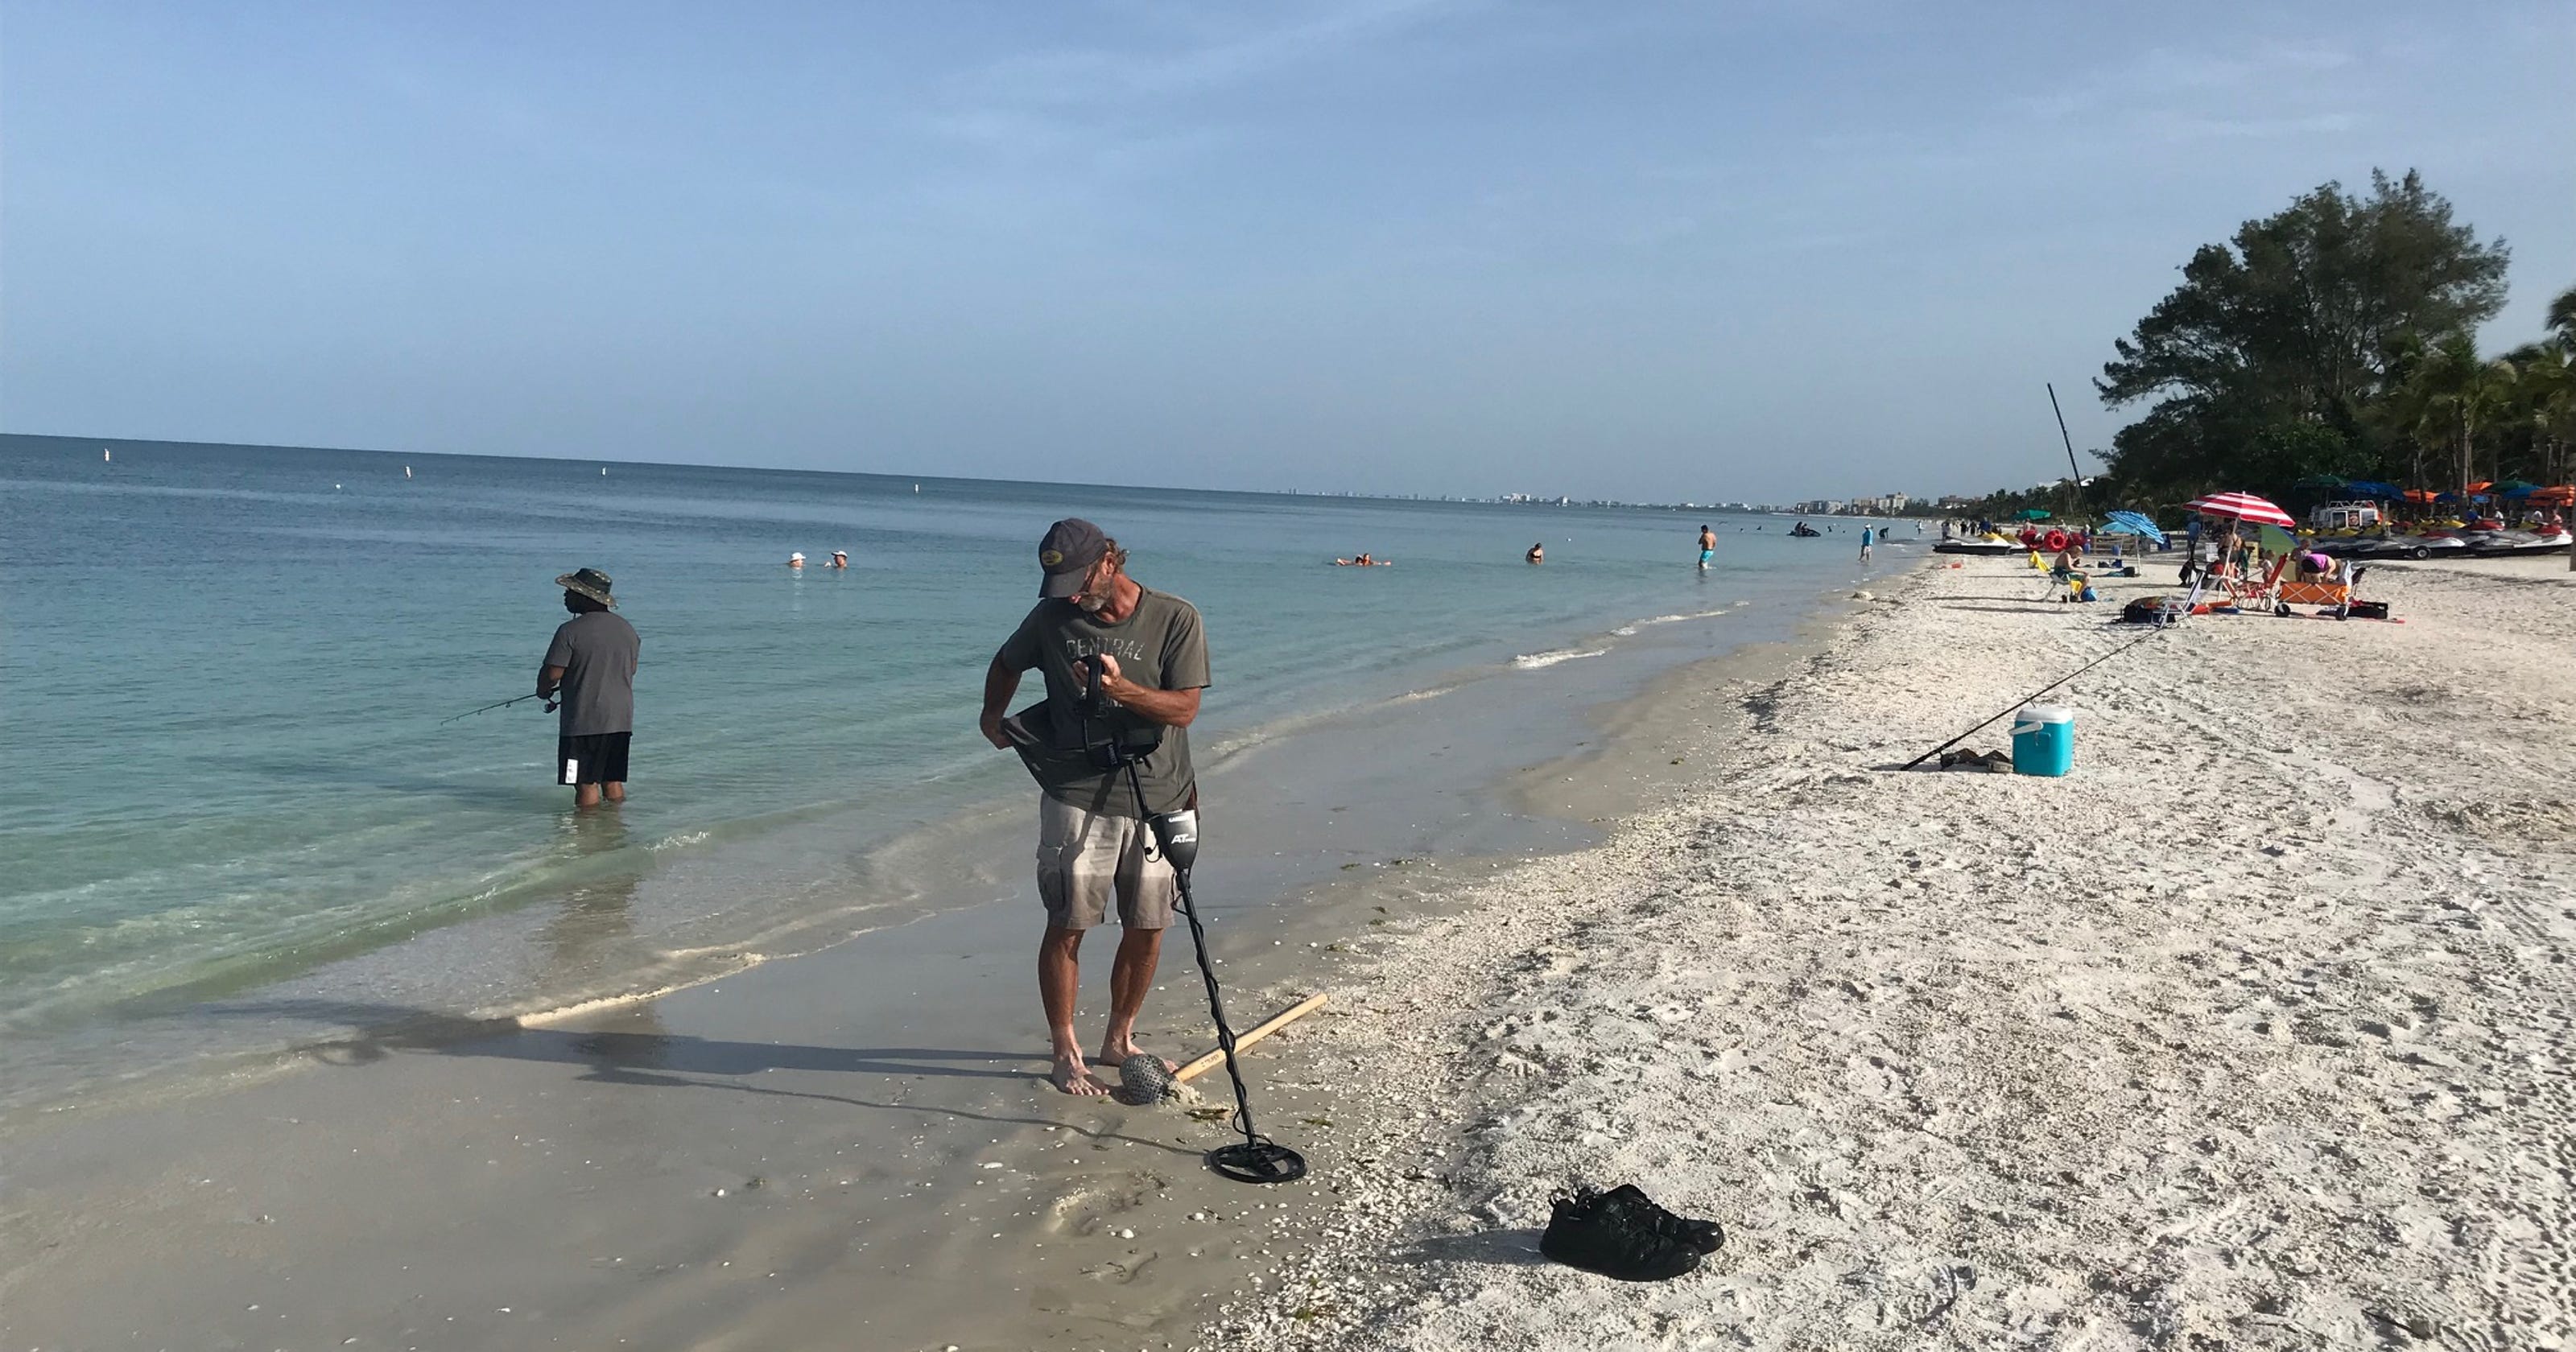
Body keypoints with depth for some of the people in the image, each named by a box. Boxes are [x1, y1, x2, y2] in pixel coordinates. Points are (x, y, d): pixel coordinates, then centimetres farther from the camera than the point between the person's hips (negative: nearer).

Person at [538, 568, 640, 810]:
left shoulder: (570, 631, -13)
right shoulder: (626, 628, 9)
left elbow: (552, 673, -13)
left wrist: (543, 691, 8)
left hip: (584, 720, -7)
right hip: (621, 719, 7)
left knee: (586, 783, -1)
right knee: (613, 781, 14)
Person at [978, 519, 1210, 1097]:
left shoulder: (1176, 619, -5)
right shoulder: (1051, 616, 2)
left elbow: (1184, 708, -11)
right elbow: (1007, 663, 22)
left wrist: (1121, 688, -24)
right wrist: (992, 716, 10)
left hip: (1158, 799, 1)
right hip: (1078, 799, 0)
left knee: (1147, 930, 9)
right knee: (1067, 928, -1)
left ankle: (1119, 1040, 28)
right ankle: (1066, 1054, 14)